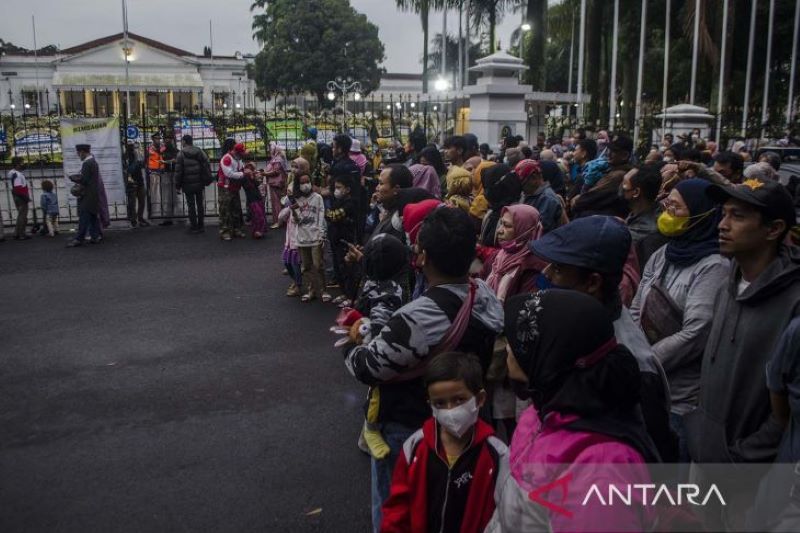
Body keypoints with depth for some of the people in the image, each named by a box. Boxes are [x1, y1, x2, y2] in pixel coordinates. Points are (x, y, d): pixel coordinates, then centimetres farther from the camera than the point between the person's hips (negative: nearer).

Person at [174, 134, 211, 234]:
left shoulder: (181, 155, -8)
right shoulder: (200, 152, 2)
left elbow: (178, 171, -9)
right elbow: (207, 167, 0)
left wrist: (178, 185, -2)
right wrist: (207, 180, 6)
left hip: (188, 184, -3)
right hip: (199, 183, 4)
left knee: (191, 205, 3)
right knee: (200, 203, 13)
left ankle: (194, 227, 6)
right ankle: (200, 226, 18)